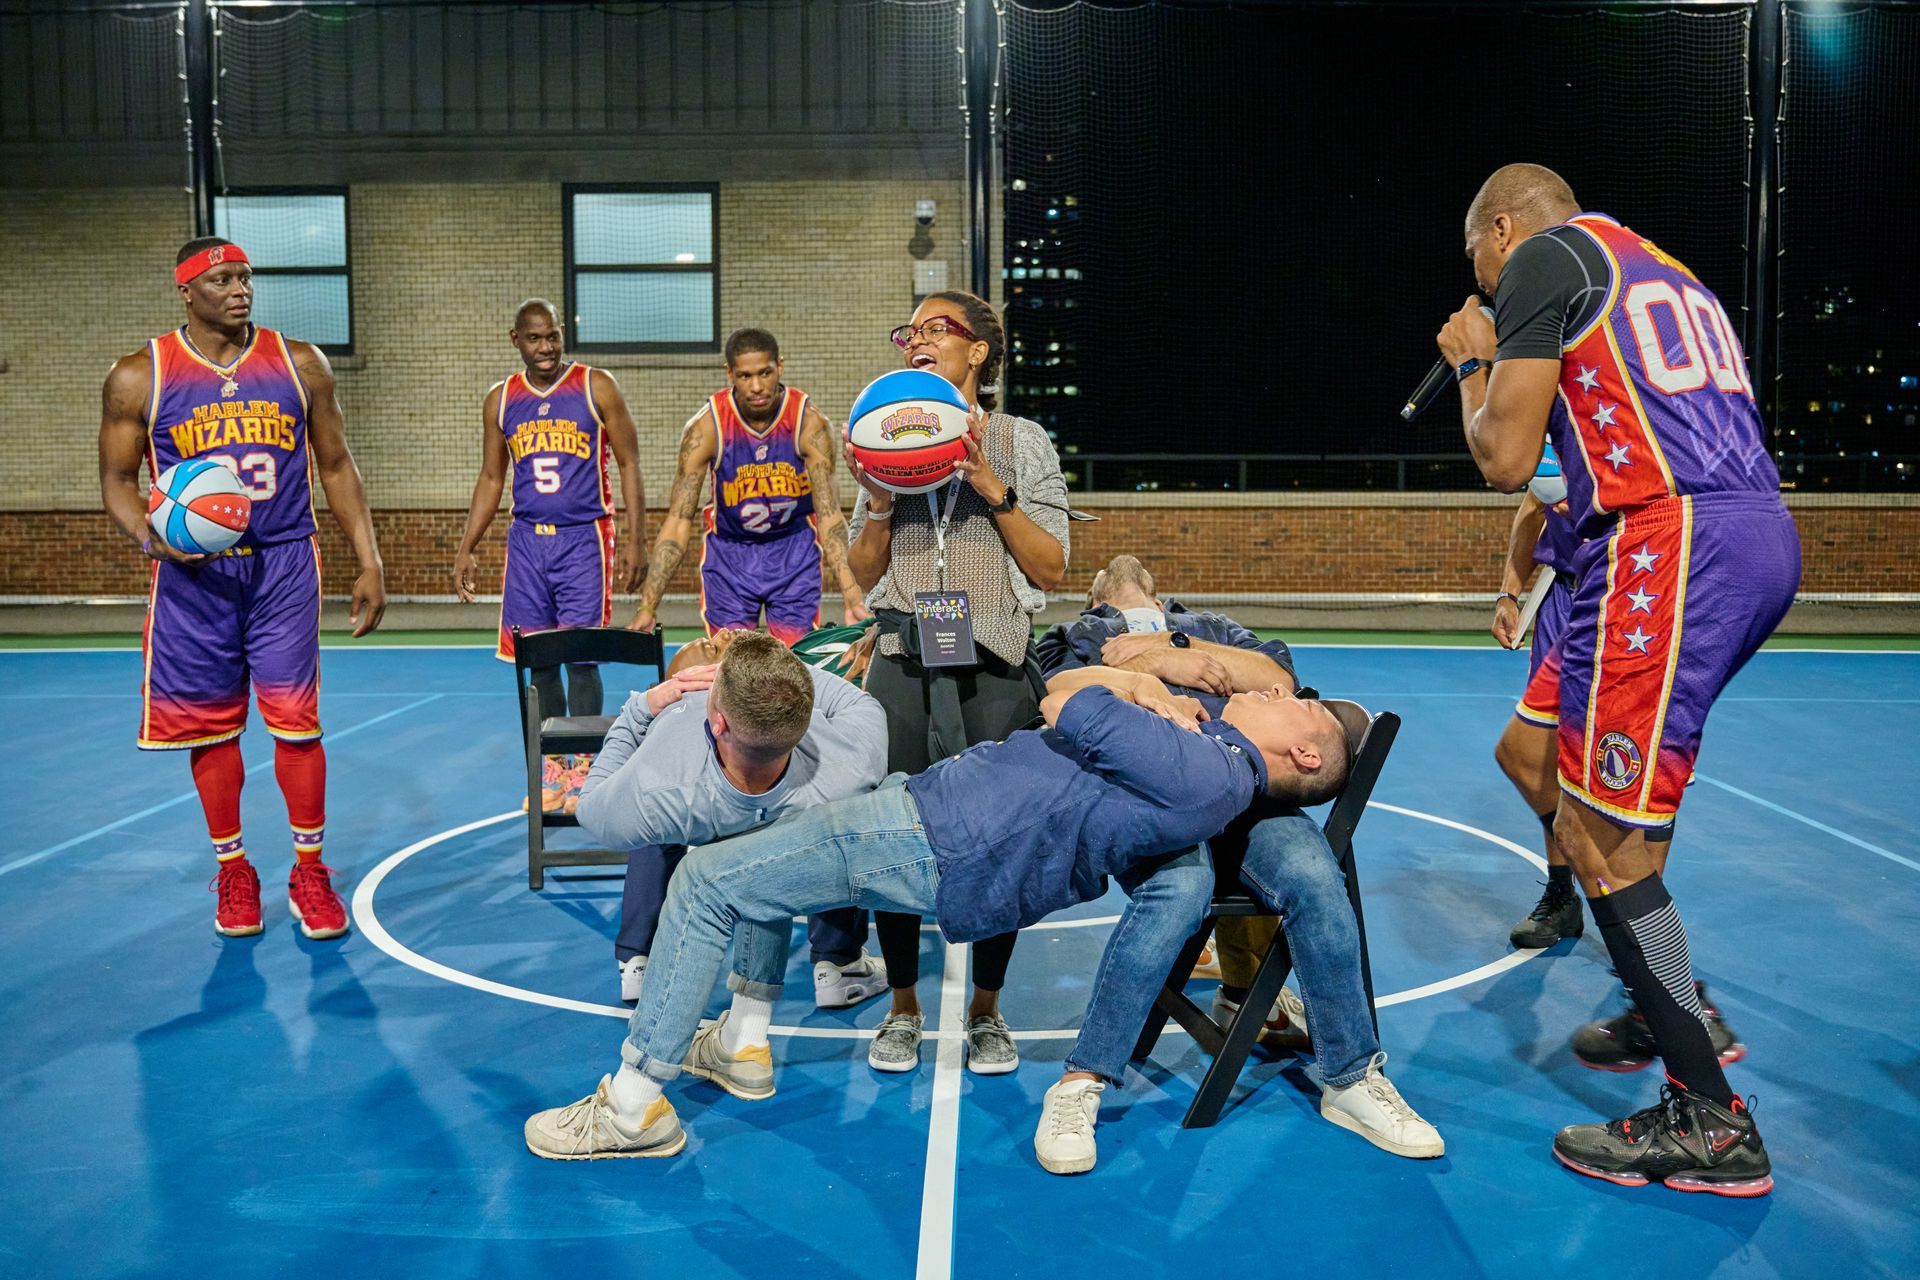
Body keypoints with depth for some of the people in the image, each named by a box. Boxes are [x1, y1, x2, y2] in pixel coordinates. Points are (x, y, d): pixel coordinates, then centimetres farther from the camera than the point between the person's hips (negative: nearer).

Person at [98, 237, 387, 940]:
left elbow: (335, 466, 9)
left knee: (295, 719, -1)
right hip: (193, 571, 0)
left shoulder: (299, 364, 4)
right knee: (211, 723, 6)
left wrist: (369, 563, 3)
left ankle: (309, 869, 14)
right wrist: (148, 536, -16)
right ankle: (233, 872, 23)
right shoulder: (139, 377, 0)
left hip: (285, 565, 0)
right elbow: (117, 478, 6)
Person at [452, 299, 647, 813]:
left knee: (580, 656, -5)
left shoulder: (596, 387, -2)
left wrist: (635, 539, -10)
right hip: (527, 540, 4)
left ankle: (583, 767, 7)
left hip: (583, 538, -4)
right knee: (538, 660, 6)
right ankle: (552, 765, 19)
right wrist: (466, 548, 10)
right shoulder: (500, 400, 9)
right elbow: (491, 479, 16)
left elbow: (629, 463, -1)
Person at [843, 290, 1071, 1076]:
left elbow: (1051, 571, -1)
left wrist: (995, 490, -11)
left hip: (994, 669, -2)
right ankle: (903, 1010, 20)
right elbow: (862, 577, 11)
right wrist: (879, 502, -6)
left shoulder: (1021, 444, 5)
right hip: (904, 665, 2)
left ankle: (986, 1011, 19)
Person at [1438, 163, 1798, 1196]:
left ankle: (1712, 1126, 2)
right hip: (1760, 537, 10)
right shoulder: (1662, 271, 28)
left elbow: (1504, 459, -4)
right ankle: (1669, 1006, 27)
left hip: (1673, 547, -10)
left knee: (1600, 838, -5)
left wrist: (1472, 362, 13)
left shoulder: (1544, 255, 2)